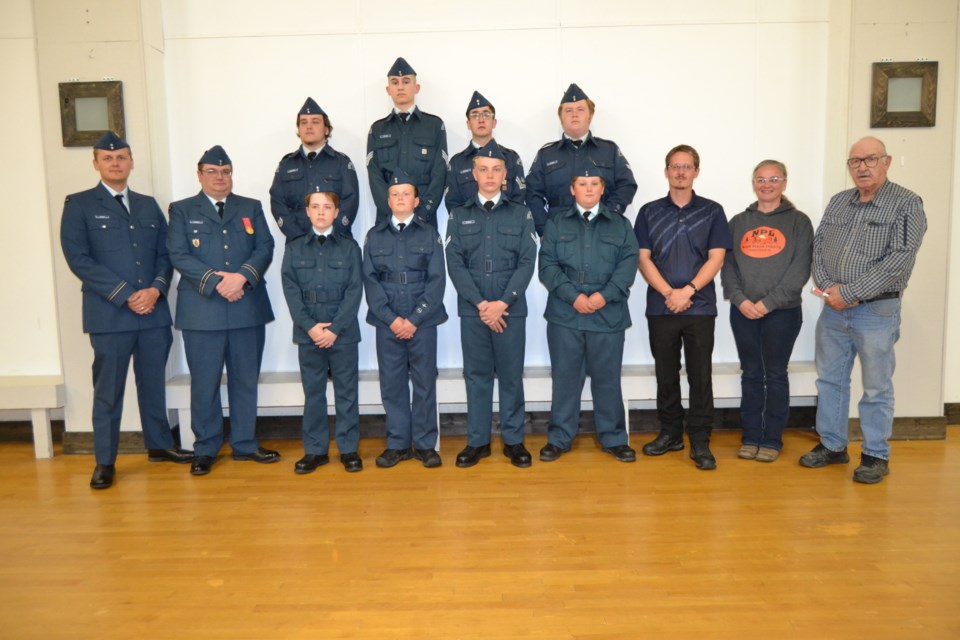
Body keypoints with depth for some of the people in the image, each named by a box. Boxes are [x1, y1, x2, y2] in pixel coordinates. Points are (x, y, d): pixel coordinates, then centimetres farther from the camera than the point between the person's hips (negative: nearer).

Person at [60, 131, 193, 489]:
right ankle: (104, 462, 14)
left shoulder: (148, 205, 15)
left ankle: (159, 445, 28)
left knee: (154, 383, 13)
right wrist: (126, 295, -14)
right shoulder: (79, 205, 1)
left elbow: (165, 253, 11)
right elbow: (78, 259, -8)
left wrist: (156, 289, -8)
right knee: (108, 391, 3)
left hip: (154, 311, 4)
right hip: (109, 314, -4)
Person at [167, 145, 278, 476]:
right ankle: (205, 449, 17)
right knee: (204, 383, 4)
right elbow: (178, 255, -4)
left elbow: (265, 248, 2)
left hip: (247, 307, 2)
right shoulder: (182, 210, 8)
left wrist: (242, 276, -15)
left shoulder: (251, 208, 13)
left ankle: (245, 444, 21)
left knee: (245, 380, 9)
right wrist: (216, 281, -15)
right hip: (201, 309, -2)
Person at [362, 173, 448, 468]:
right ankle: (398, 444, 18)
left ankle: (426, 444, 14)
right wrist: (391, 318, -9)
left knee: (425, 383, 4)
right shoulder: (375, 236, 7)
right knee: (392, 384, 6)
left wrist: (414, 319, -11)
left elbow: (437, 280, -3)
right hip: (387, 323, 2)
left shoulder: (429, 234, 3)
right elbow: (370, 280, 2)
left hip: (422, 322, -1)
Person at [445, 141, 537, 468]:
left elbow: (527, 262, -2)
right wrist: (480, 303, -12)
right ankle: (477, 441, 17)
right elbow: (455, 263, -1)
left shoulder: (521, 214, 5)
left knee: (511, 375, 5)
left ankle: (513, 440, 16)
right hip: (472, 310, 1)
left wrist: (503, 302, -13)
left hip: (511, 309, 0)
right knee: (477, 375, 7)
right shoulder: (459, 216, 7)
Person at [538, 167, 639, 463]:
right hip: (565, 314, 0)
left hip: (608, 314, 0)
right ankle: (559, 438, 17)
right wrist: (573, 296, -14)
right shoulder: (556, 224, 9)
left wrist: (604, 295, -14)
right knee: (565, 377, 6)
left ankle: (614, 438, 19)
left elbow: (628, 264, 0)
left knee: (607, 378, 7)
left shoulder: (620, 225, 10)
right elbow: (547, 265, -1)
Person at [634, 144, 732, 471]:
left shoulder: (712, 211, 5)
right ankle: (670, 433, 22)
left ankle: (700, 441, 8)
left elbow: (716, 258, -2)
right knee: (666, 374, 9)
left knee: (700, 375, 0)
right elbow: (643, 258, 0)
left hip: (700, 307, -1)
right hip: (660, 307, 1)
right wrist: (668, 293, -12)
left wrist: (687, 291, -14)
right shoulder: (649, 212, 7)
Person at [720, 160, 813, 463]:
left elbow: (800, 270, -7)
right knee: (751, 375, 9)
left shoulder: (798, 221, 1)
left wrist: (769, 302, -15)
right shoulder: (738, 222, 11)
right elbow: (727, 265, 4)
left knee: (775, 375, 5)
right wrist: (740, 300, -11)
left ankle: (772, 439, 16)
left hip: (783, 312, -3)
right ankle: (750, 437, 18)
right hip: (743, 312, 3)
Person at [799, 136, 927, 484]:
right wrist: (828, 286, -8)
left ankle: (876, 456, 19)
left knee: (876, 387, 4)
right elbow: (818, 245, 9)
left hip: (877, 310, -5)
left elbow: (901, 259, -15)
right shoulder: (838, 201, 10)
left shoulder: (906, 204, -7)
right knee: (830, 379, 13)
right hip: (833, 309, 5)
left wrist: (849, 293, -17)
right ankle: (832, 445, 27)